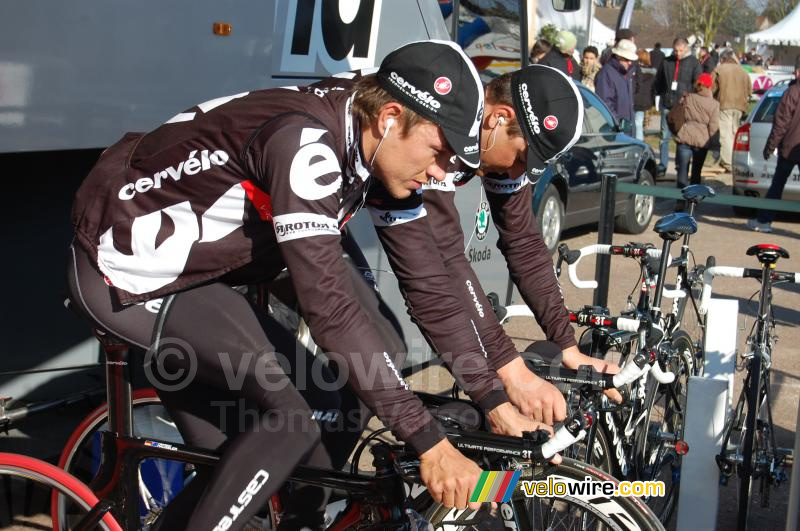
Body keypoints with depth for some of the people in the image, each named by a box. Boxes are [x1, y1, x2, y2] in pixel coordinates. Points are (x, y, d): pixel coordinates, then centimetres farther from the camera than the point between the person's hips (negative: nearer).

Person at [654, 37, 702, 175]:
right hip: (667, 104, 3)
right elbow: (657, 81, 20)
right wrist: (661, 94, 11)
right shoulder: (667, 62, 9)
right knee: (665, 136, 3)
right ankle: (662, 165, 8)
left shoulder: (693, 62, 1)